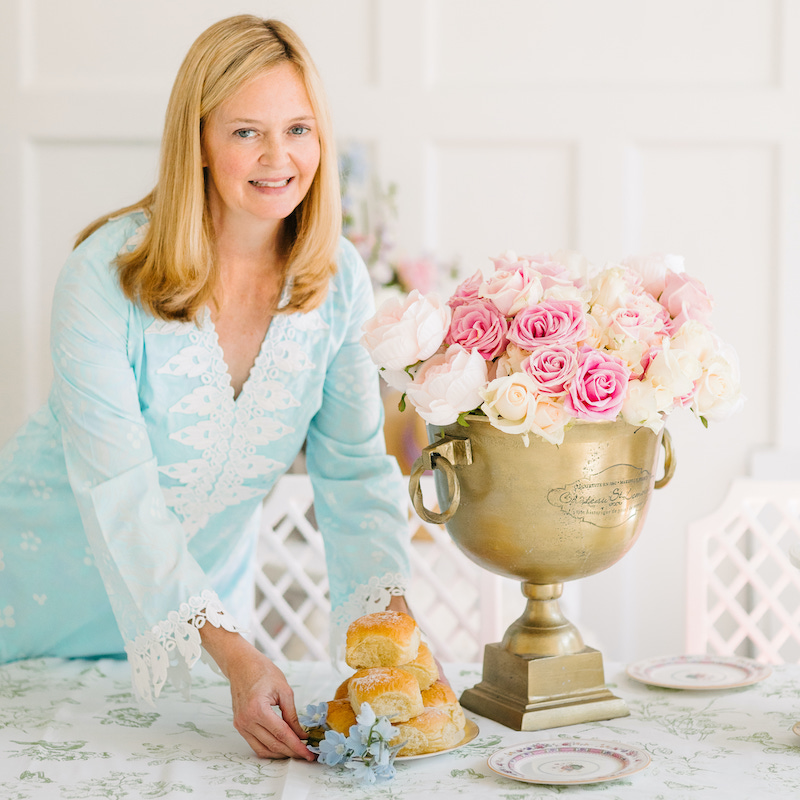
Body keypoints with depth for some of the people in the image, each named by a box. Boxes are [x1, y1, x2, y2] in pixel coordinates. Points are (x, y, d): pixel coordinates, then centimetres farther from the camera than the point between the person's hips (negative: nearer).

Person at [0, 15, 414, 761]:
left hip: (209, 583, 4)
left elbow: (354, 467, -8)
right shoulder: (106, 273, -25)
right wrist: (232, 654, -38)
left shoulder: (340, 280, -11)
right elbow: (117, 491, -29)